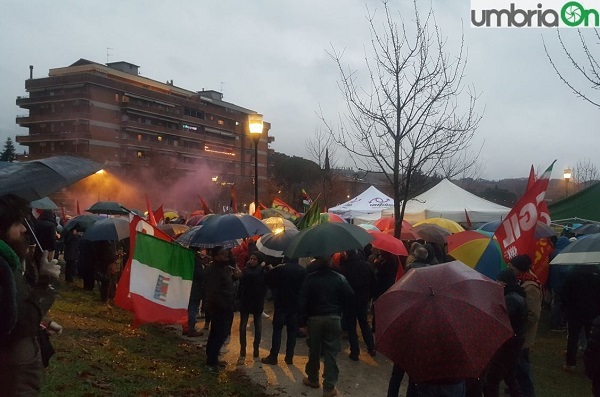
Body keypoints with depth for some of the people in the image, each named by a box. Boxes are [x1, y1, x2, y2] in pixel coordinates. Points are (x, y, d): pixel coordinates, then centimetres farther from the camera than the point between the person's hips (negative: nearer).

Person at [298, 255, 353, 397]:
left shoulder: (309, 278, -7)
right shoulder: (340, 278, -6)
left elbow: (302, 301, -8)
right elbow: (349, 297, -1)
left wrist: (302, 321, -1)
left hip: (314, 319, 1)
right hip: (334, 319, 0)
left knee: (314, 350, 16)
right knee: (330, 352, 3)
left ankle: (313, 379, 34)